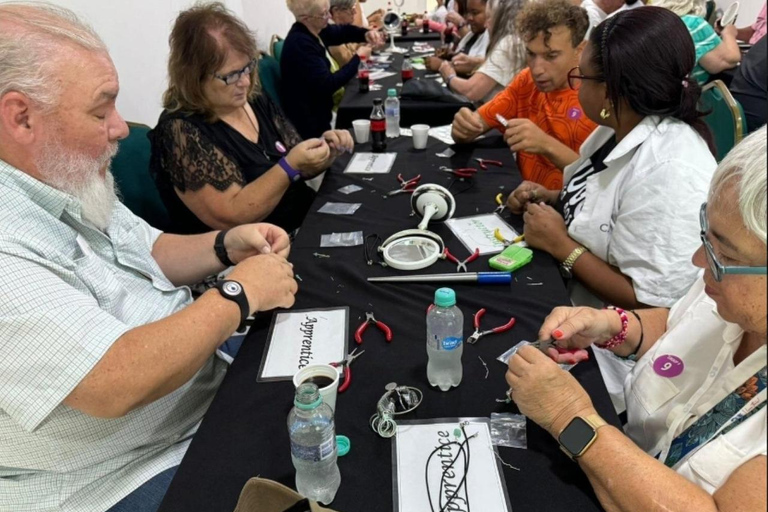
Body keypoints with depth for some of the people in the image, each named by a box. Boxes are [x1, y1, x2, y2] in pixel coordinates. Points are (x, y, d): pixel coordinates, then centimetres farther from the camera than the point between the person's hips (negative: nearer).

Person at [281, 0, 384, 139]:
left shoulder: (312, 30, 3)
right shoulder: (300, 44, -24)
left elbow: (342, 31, 20)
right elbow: (327, 85, -27)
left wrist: (365, 34, -2)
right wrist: (358, 59, -18)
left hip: (327, 106, 9)